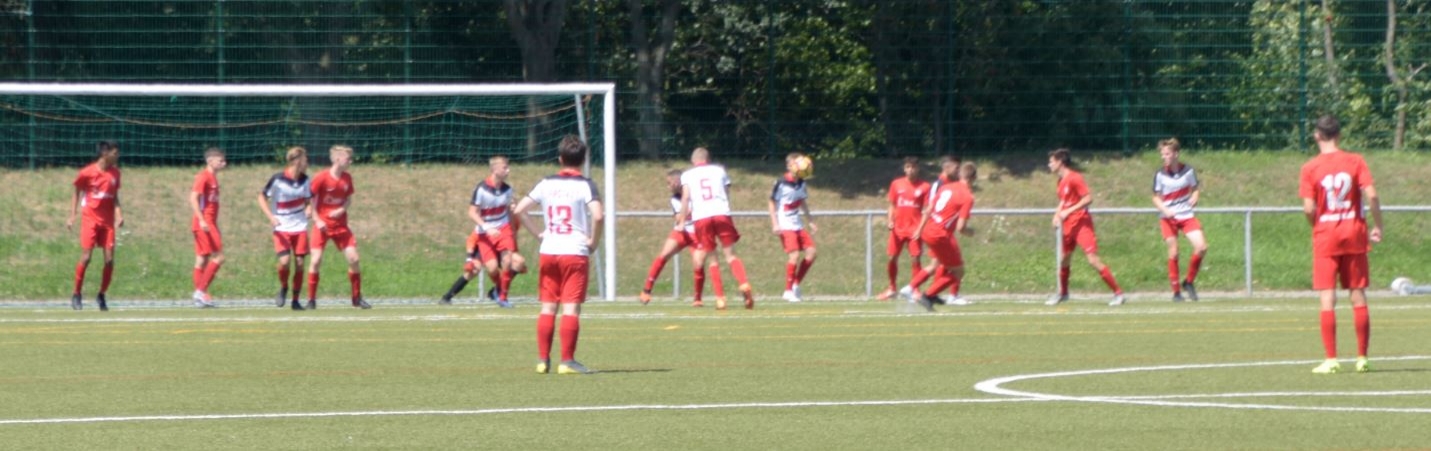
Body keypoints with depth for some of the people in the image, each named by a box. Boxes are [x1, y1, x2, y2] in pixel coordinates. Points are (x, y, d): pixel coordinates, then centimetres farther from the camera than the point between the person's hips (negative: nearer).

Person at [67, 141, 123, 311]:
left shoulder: (115, 173, 7)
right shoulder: (87, 173, -6)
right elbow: (76, 193, 4)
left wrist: (118, 213, -1)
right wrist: (72, 216, -1)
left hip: (107, 221, 4)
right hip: (90, 219, -4)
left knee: (109, 260, -3)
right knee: (86, 257, -10)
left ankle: (102, 295, 13)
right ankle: (77, 294, 4)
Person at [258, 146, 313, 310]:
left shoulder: (304, 180, 2)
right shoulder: (278, 179, -13)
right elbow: (262, 198, -5)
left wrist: (308, 211, -4)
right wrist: (271, 217, -17)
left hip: (300, 227, 4)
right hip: (282, 228, -4)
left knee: (299, 263, 0)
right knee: (285, 260, -18)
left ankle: (296, 300, 10)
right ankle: (283, 288, 11)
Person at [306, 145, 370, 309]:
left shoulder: (347, 178, 2)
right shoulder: (321, 178, -13)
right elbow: (309, 199, -9)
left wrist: (342, 209, -8)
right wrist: (317, 220, -17)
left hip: (340, 225, 4)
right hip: (322, 226, -4)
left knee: (354, 259, -2)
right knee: (316, 260, -12)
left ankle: (357, 298, 11)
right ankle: (311, 300, -1)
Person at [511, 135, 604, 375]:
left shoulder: (547, 184, 8)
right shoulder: (585, 185, -6)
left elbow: (518, 210, 6)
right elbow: (598, 216, -21)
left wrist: (538, 234, 10)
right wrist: (593, 242, -6)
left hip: (548, 252, 4)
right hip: (575, 252, -4)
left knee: (548, 308, 10)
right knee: (571, 308, -3)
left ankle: (543, 359, 9)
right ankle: (567, 361, -6)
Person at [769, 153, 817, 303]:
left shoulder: (801, 183, 7)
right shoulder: (781, 183, -12)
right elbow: (772, 203, -7)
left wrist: (810, 221, 19)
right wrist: (774, 224, -14)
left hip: (798, 226, 7)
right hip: (785, 226, -7)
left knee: (811, 252, -2)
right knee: (794, 254, -18)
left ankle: (796, 285, 11)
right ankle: (788, 291, -7)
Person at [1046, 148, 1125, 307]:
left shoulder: (1074, 178, -15)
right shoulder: (1061, 181, 12)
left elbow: (1088, 198, -20)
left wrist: (1068, 211, -23)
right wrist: (1058, 213, 7)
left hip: (1081, 222, -9)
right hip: (1068, 225, 9)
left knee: (1093, 260, -15)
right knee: (1063, 259, 16)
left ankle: (1118, 293, -12)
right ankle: (1062, 293, 35)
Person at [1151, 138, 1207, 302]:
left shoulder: (1188, 170, -4)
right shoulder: (1160, 175, -7)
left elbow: (1195, 188, 11)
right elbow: (1156, 198, 0)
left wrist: (1194, 197, -11)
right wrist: (1165, 210, -18)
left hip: (1186, 216, 1)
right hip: (1168, 218, -1)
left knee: (1201, 247, -11)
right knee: (1173, 253, -4)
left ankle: (1189, 282, 8)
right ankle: (1176, 291, 7)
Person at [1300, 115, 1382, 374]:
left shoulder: (1310, 168, -5)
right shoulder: (1355, 162, -1)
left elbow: (1309, 208, -10)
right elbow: (1371, 196, -10)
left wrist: (1316, 226, 9)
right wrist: (1378, 226, 0)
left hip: (1325, 237, -2)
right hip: (1354, 235, 2)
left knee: (1328, 300, -1)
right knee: (1358, 297, 8)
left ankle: (1331, 360, -5)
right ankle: (1362, 358, 9)